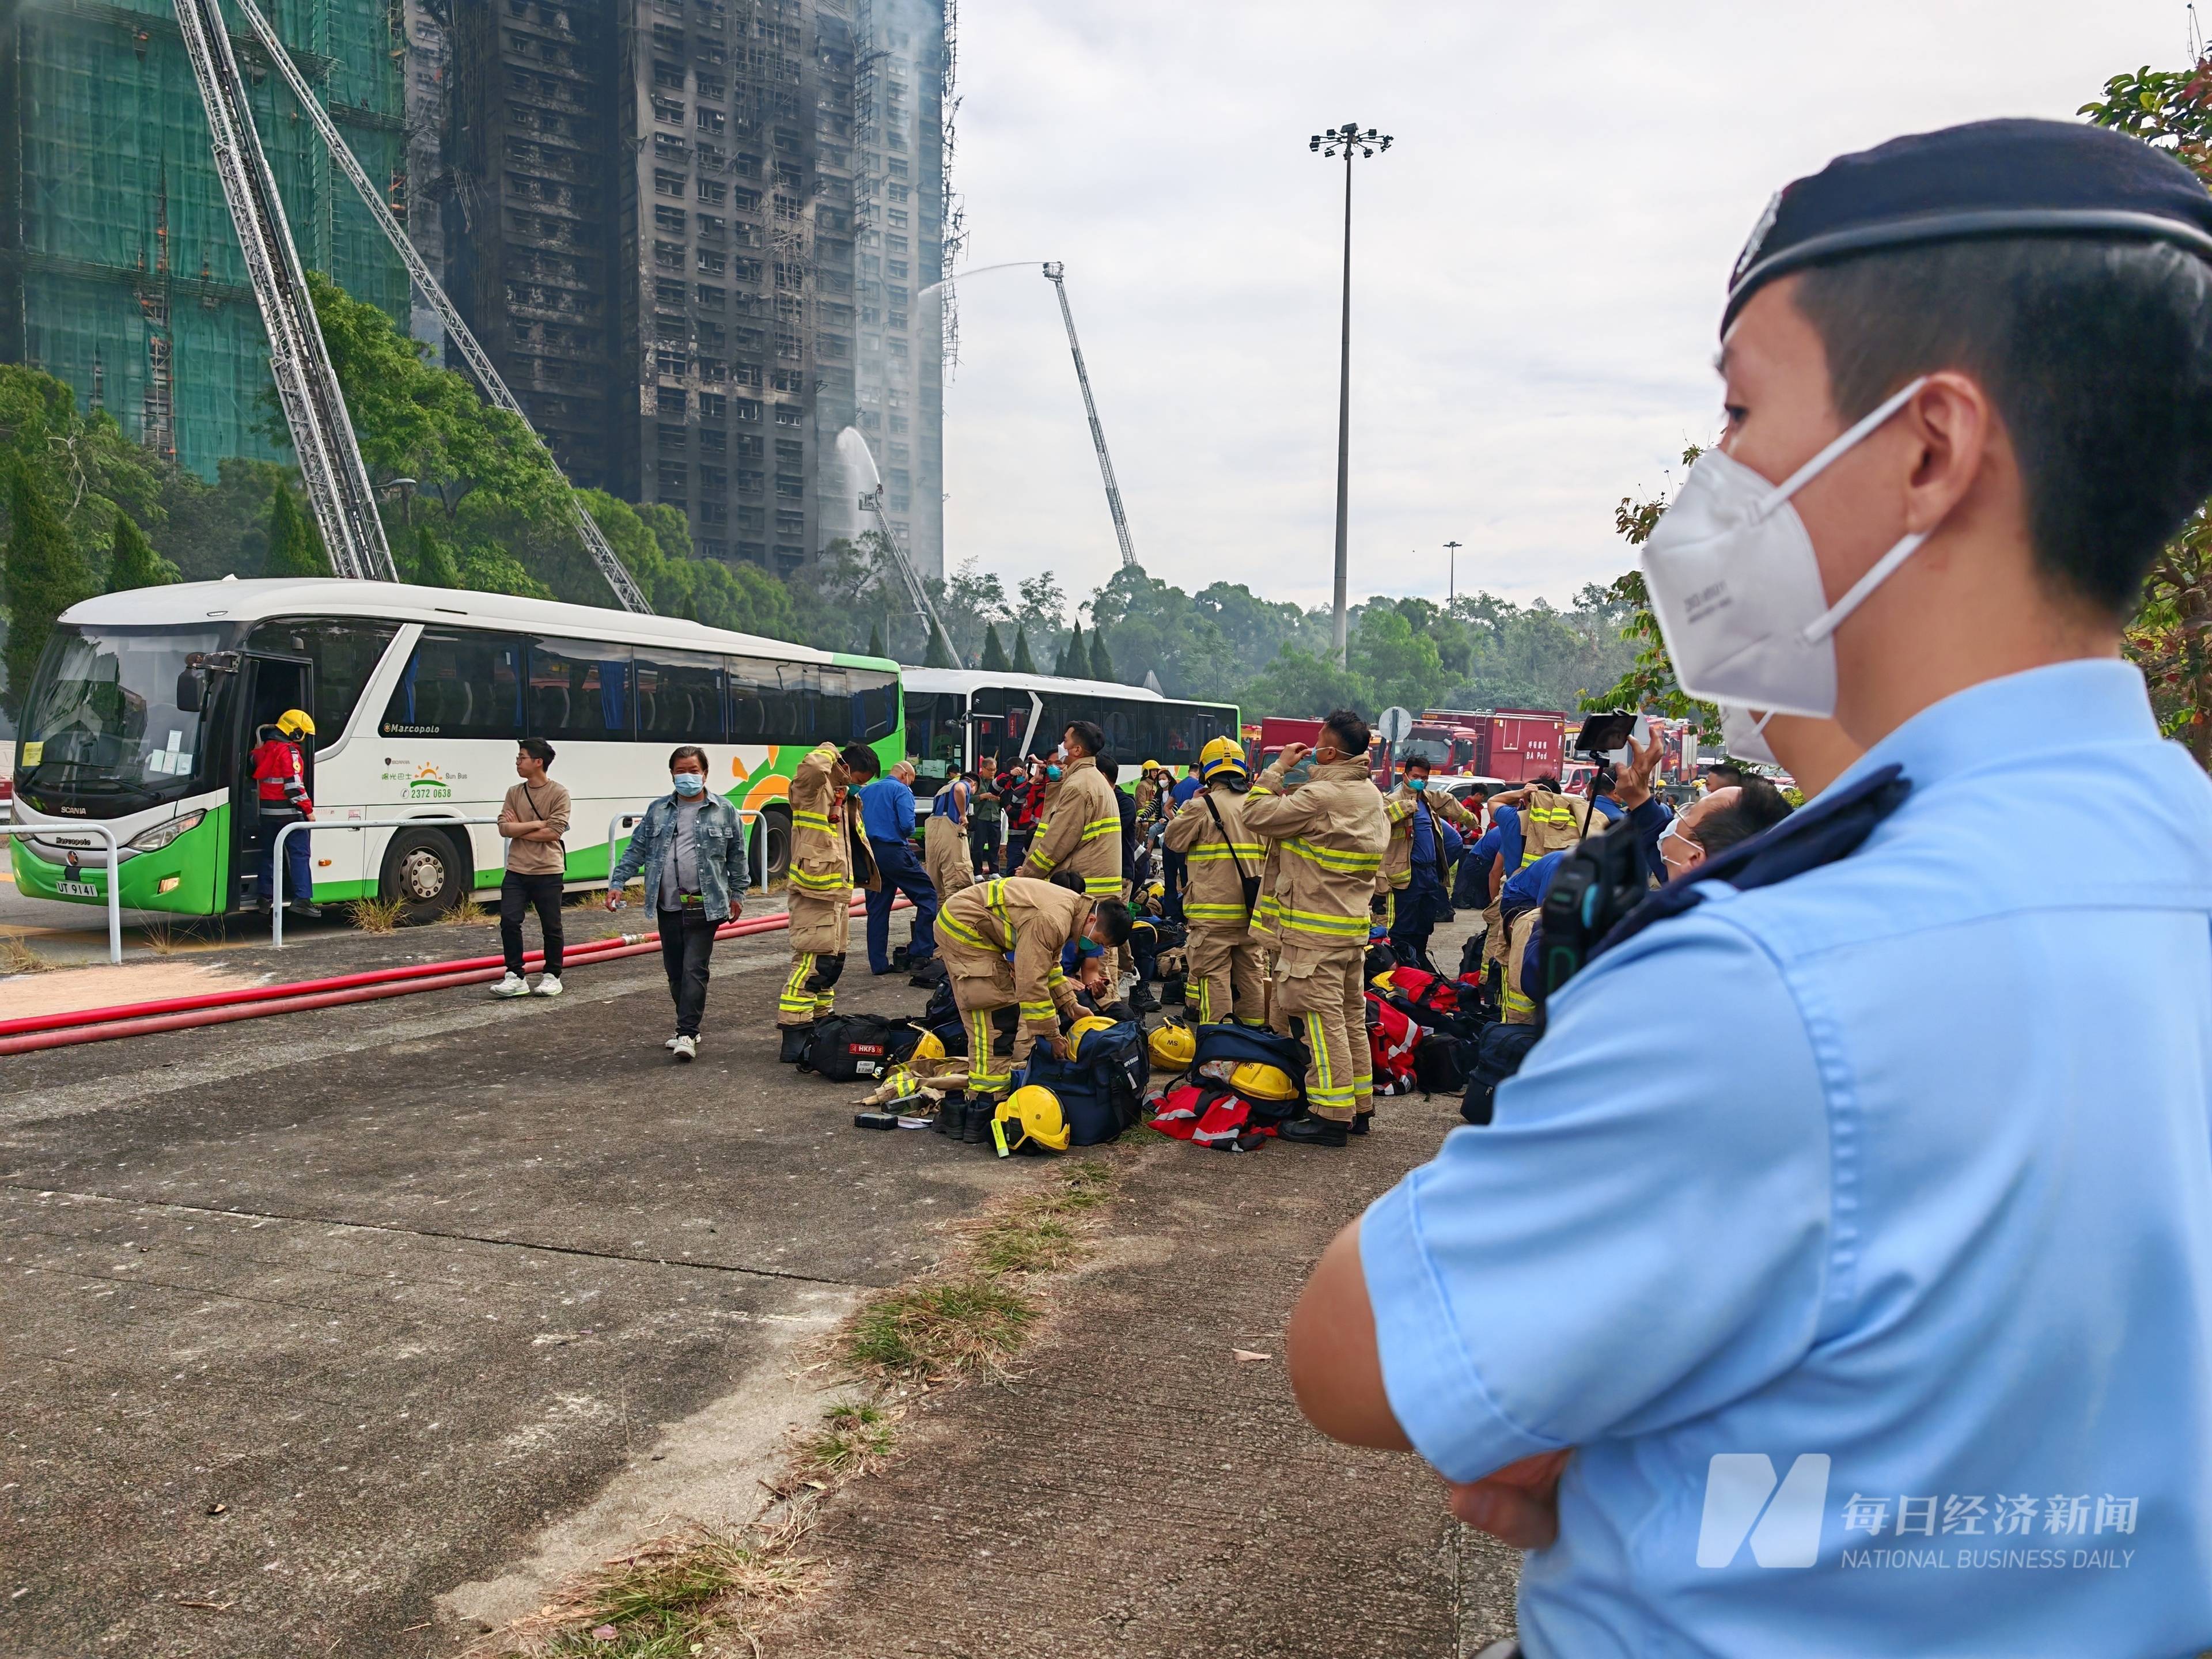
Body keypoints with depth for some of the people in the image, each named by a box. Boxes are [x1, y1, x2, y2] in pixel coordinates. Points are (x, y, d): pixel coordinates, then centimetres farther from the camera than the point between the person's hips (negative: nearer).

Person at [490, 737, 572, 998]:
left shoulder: (559, 793, -6)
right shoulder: (514, 792, 8)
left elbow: (554, 832, -15)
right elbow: (504, 828, -1)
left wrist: (519, 828, -8)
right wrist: (536, 824, -12)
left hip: (548, 872, -4)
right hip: (517, 871, 4)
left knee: (551, 927, 5)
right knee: (509, 921, -5)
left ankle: (552, 976, 20)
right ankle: (515, 977, 4)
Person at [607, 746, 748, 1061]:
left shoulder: (724, 811, 3)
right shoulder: (658, 810, 9)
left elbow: (737, 856, 9)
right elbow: (636, 850, 11)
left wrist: (737, 894, 10)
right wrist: (617, 882, 3)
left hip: (704, 905, -4)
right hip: (668, 906, 4)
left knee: (694, 969, -10)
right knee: (675, 970, 10)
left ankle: (687, 1035, -10)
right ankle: (686, 1029, 22)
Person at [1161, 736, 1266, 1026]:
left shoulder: (1202, 806, -12)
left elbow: (1174, 840, 0)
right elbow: (1268, 852, 18)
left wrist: (1188, 807, 9)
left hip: (1214, 909, -6)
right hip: (1250, 908, 6)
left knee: (1213, 974, -2)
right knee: (1251, 972, 15)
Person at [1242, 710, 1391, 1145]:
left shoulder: (1319, 797, -20)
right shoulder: (1373, 795, 9)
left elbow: (1256, 815, -15)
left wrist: (1278, 768, -4)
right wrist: (1292, 791, 11)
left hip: (1315, 930, -9)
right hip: (1355, 926, 9)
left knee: (1322, 1017, -5)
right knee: (1351, 1015, 15)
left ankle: (1331, 1115, -3)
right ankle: (1359, 1106, 23)